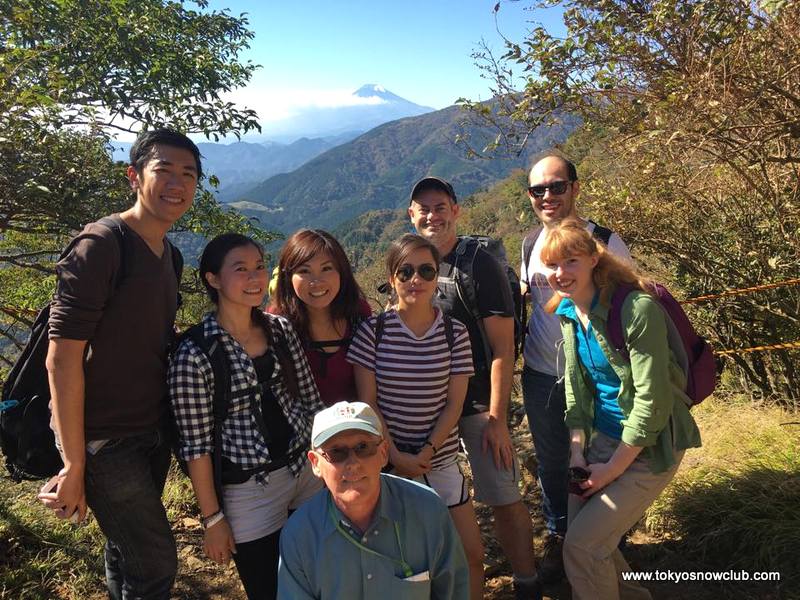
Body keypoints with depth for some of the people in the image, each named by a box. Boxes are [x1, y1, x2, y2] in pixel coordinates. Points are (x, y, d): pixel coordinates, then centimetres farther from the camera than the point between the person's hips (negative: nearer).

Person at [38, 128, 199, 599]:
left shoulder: (170, 255, 7)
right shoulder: (101, 245, -18)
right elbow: (62, 358, -20)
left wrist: (168, 431, 9)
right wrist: (75, 465, -18)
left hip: (152, 434, 7)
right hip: (105, 441, -7)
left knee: (127, 552, 22)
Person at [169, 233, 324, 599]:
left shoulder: (281, 330, 0)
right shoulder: (194, 354, -15)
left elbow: (310, 401, 7)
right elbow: (196, 444, -12)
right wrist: (213, 518, -8)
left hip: (308, 472, 5)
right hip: (249, 491, -4)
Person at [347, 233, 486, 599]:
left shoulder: (455, 333, -5)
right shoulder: (373, 331, -9)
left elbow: (454, 404, -4)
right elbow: (367, 404, -7)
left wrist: (426, 453, -13)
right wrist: (396, 456, -13)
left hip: (440, 458, 2)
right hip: (386, 458, -1)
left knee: (472, 555, 7)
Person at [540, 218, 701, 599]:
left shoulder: (637, 310, -23)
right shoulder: (568, 313, 0)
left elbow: (652, 400, -22)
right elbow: (575, 389, 5)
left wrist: (613, 468, -17)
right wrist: (577, 452, -5)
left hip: (649, 445, -7)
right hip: (603, 437, 7)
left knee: (582, 544, -9)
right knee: (578, 530, 11)